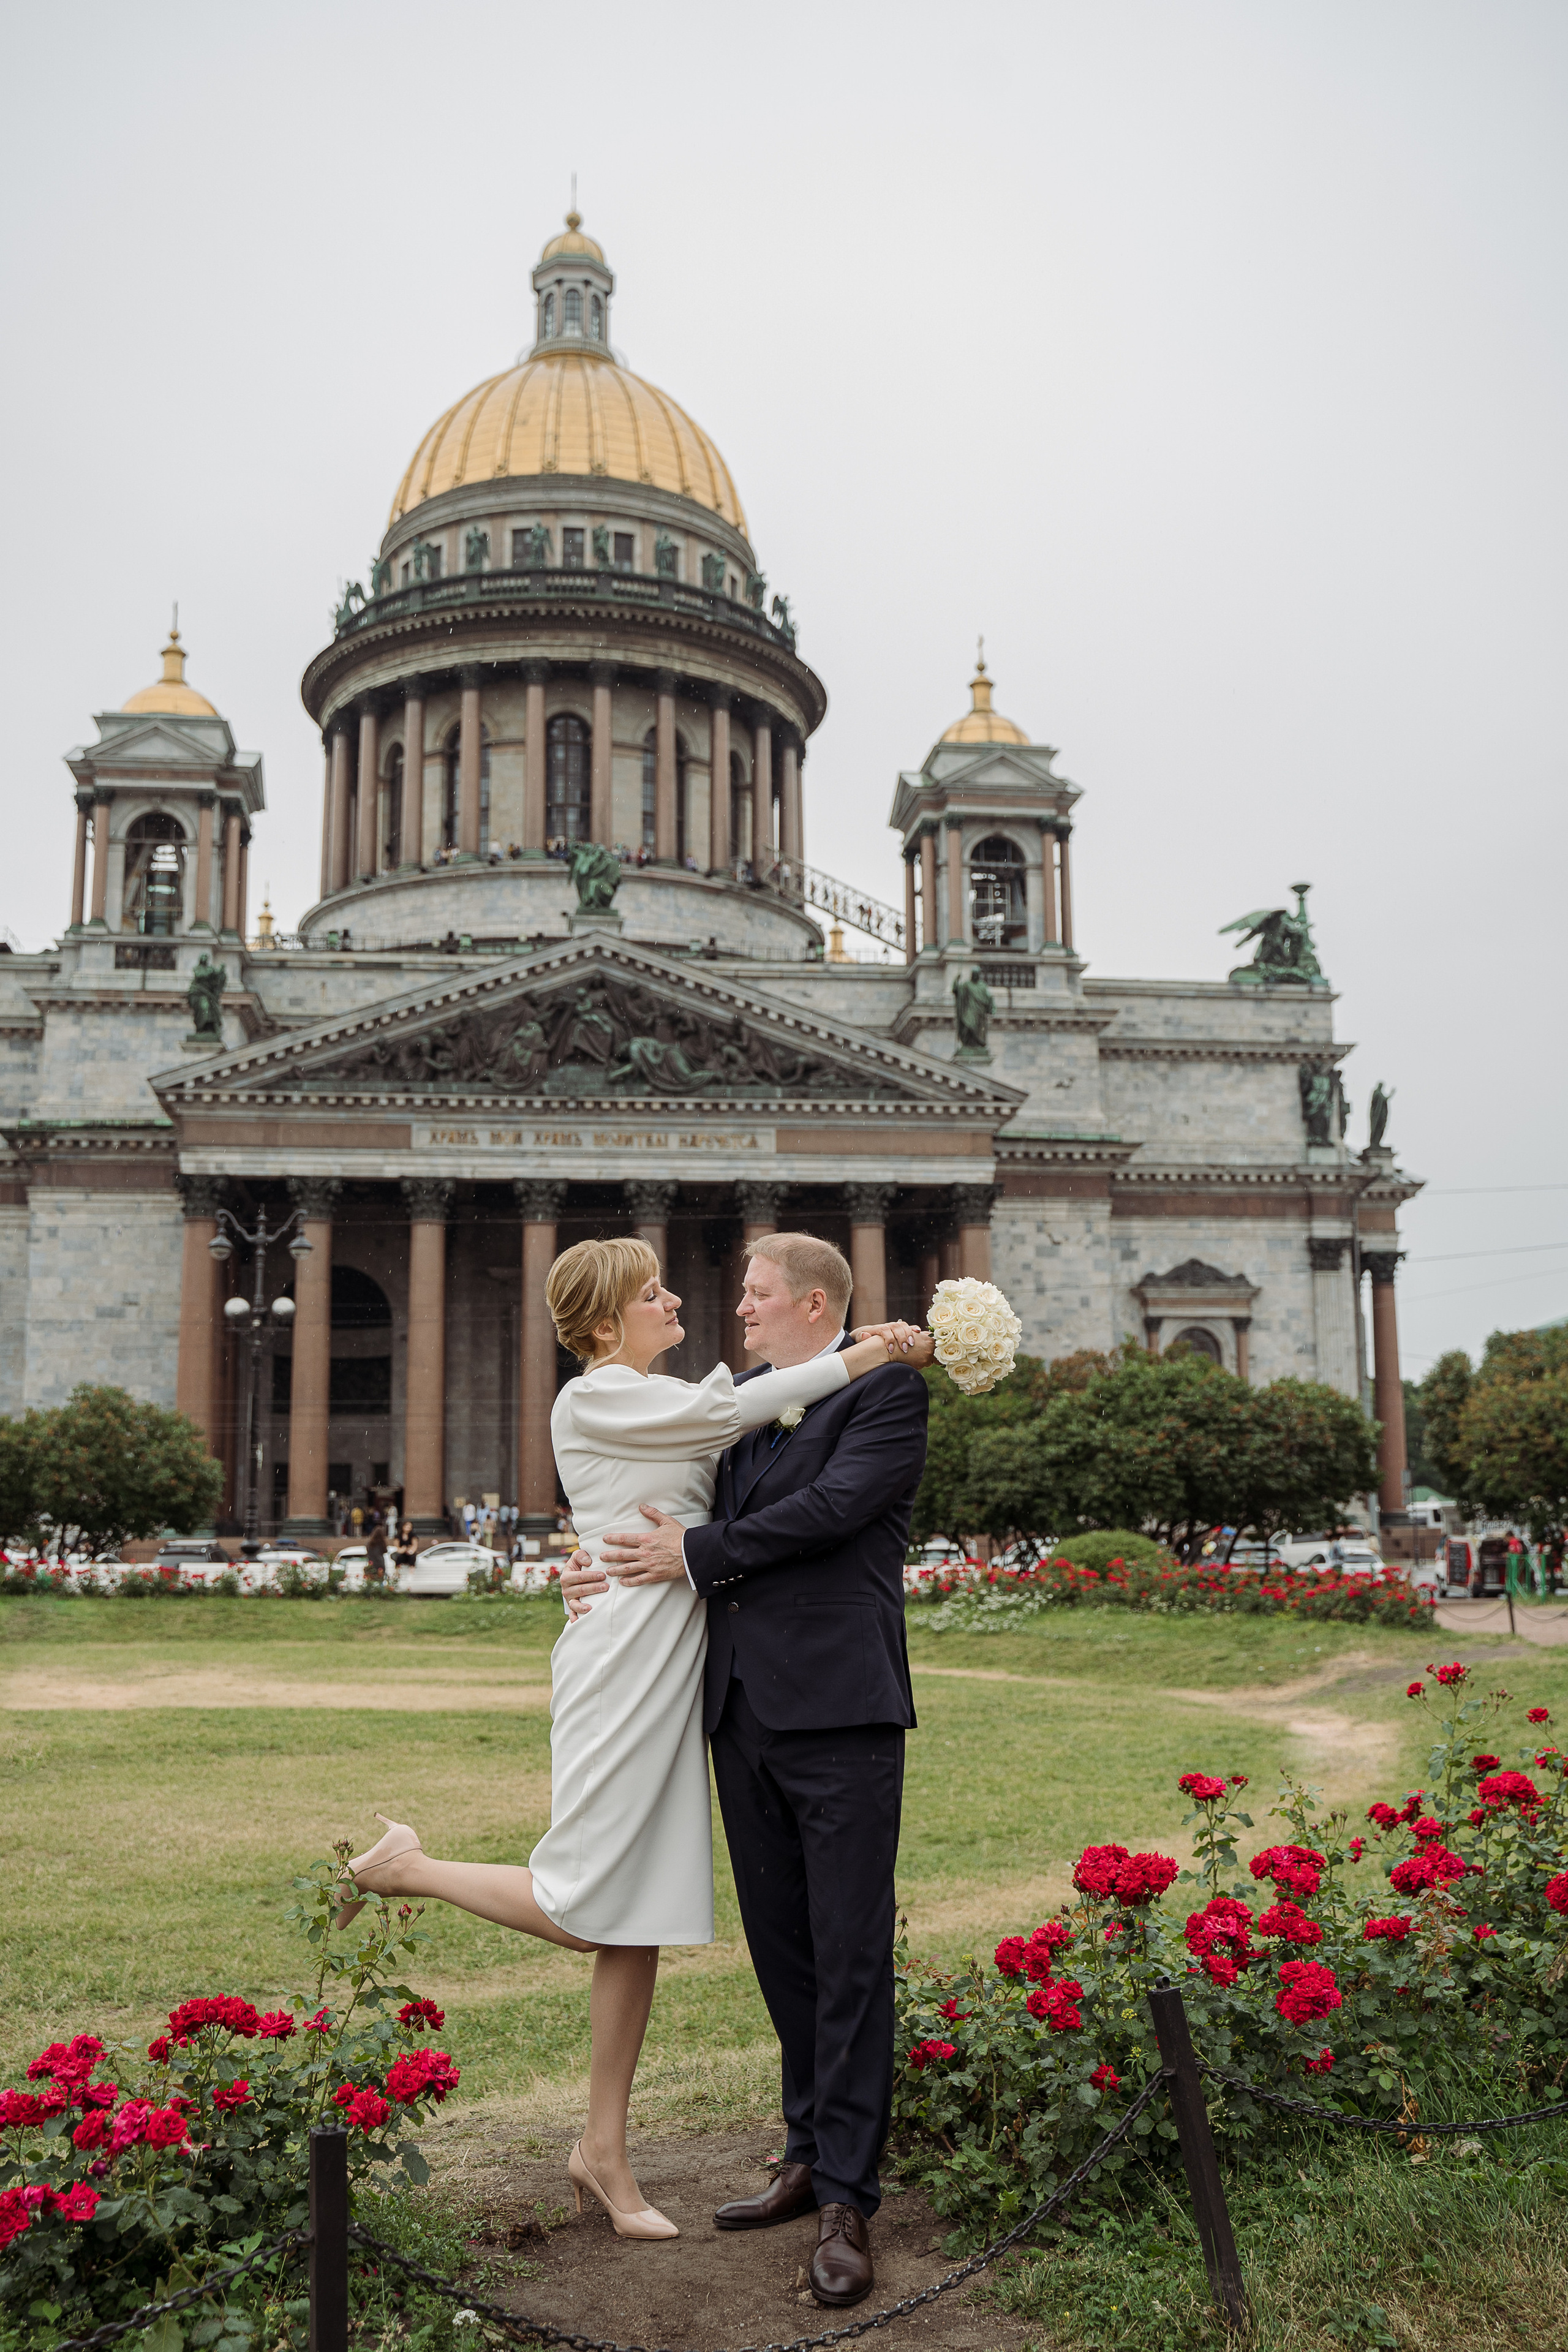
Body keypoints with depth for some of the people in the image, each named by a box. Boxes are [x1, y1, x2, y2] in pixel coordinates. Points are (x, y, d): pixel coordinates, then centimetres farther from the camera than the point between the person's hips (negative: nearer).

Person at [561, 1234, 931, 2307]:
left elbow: (830, 1508, -16)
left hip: (840, 1707, -7)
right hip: (742, 1707, 7)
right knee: (781, 1946, 15)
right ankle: (812, 2152, 29)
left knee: (852, 1955, -1)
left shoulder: (889, 1391, -5)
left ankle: (848, 2200, 7)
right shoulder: (741, 1394, 16)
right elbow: (685, 1506, 18)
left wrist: (694, 1554, -10)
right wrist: (604, 1565, 0)